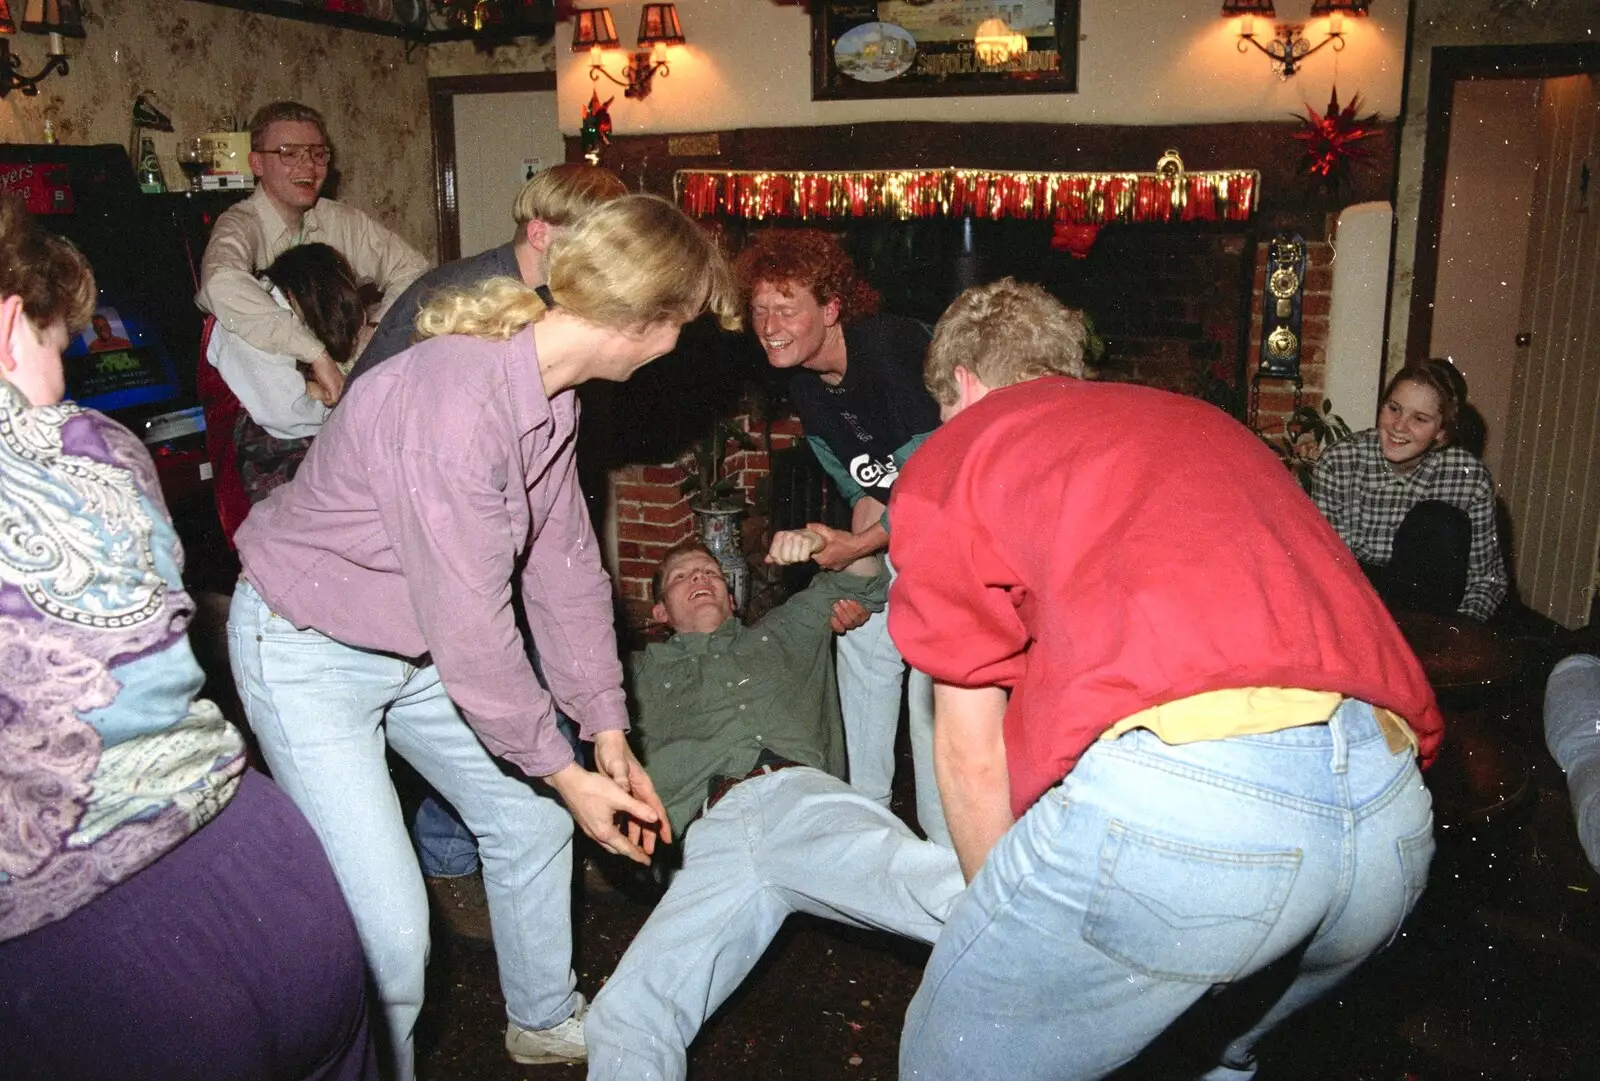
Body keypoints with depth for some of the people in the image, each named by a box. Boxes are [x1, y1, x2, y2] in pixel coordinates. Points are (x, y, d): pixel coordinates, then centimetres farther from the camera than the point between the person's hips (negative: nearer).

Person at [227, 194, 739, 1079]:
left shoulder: (548, 387, -4)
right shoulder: (459, 401, -34)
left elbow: (565, 561, -1)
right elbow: (468, 627, -30)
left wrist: (608, 733, -2)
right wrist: (566, 773, -18)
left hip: (417, 640, 9)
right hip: (306, 649, -8)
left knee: (530, 819, 15)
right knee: (388, 926, -8)